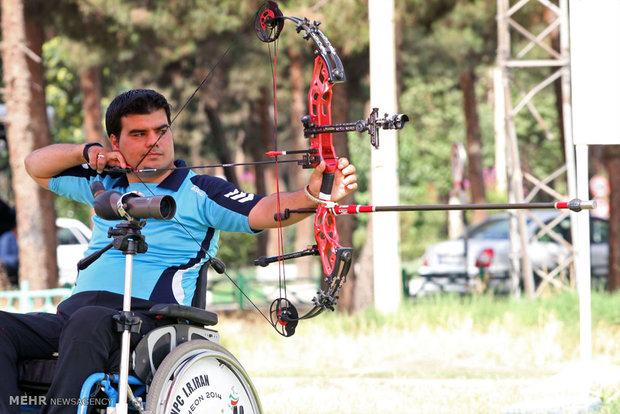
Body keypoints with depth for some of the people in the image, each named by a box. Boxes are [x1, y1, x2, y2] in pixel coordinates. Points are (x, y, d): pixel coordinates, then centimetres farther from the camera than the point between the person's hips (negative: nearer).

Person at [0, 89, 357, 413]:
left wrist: (312, 196, -26)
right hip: (72, 313, 6)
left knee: (89, 322, -39)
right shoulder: (106, 185, 25)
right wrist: (86, 152, 17)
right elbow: (37, 166, 36)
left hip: (149, 318, -5)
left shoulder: (197, 193, 8)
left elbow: (260, 212, -7)